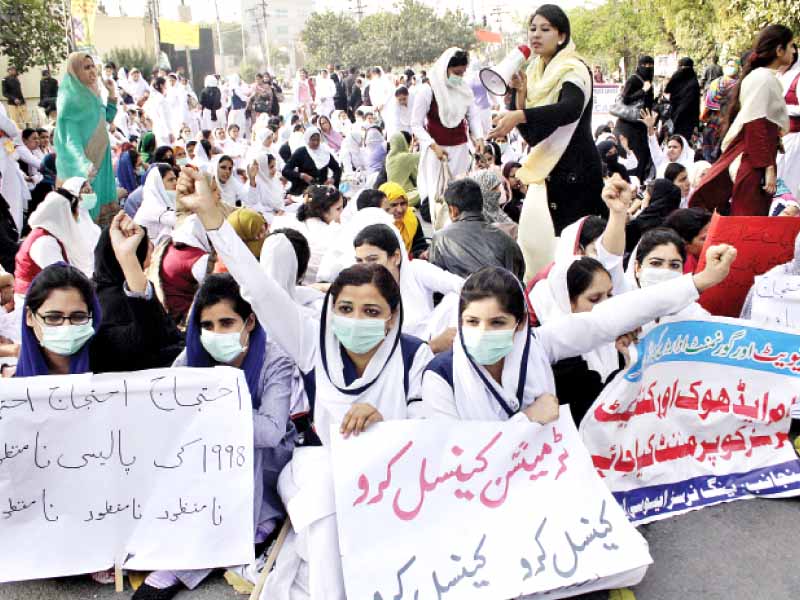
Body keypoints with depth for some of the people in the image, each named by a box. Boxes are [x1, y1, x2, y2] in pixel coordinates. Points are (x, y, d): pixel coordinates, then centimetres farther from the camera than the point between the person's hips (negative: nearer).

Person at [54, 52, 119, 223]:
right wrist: (84, 163, -37)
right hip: (85, 159, -8)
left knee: (101, 195, 12)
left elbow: (108, 117, 23)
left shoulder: (92, 93, 8)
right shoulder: (70, 99, -16)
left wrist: (112, 94, 9)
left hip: (101, 154, 8)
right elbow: (70, 136, -22)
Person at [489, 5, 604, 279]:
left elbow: (570, 108, -31)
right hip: (544, 171, 7)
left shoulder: (575, 70, -8)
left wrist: (518, 115, -42)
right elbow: (528, 133, 9)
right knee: (533, 240, 3)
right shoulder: (534, 73, 12)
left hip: (574, 171, -7)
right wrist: (520, 92, -4)